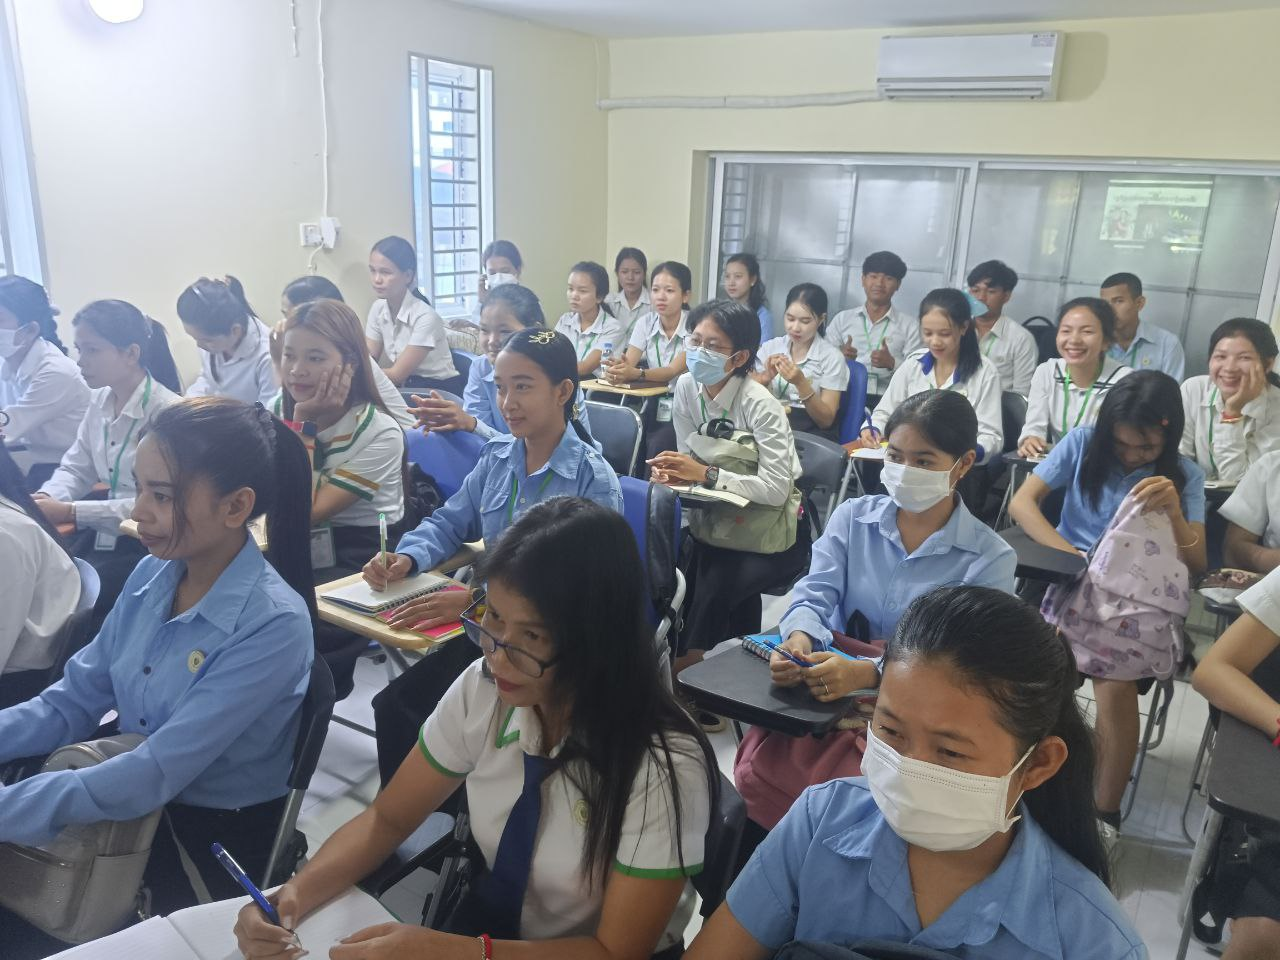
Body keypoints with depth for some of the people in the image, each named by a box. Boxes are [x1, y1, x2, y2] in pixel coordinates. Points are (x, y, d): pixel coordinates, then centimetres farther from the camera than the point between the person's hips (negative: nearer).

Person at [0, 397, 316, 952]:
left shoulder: (274, 625, -25)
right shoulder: (152, 575, -3)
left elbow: (156, 774, -26)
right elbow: (74, 702, 3)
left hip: (215, 841, -6)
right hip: (131, 800, 6)